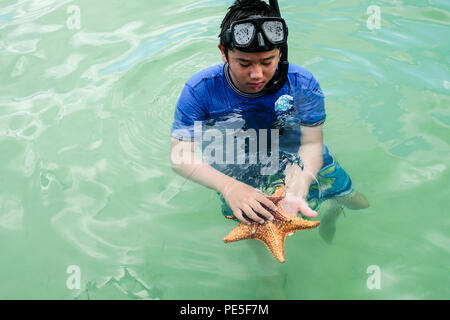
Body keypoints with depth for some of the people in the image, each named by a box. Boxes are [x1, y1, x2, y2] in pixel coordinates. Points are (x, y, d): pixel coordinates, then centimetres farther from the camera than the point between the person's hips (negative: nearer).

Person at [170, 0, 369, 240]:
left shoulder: (302, 83, -23)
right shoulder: (199, 90, -26)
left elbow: (311, 143, -23)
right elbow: (181, 155, -27)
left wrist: (295, 192, -44)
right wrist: (229, 187, -45)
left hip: (299, 161, 2)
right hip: (239, 171, -1)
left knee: (359, 204, 11)